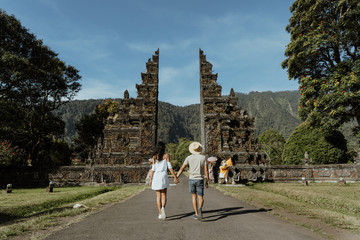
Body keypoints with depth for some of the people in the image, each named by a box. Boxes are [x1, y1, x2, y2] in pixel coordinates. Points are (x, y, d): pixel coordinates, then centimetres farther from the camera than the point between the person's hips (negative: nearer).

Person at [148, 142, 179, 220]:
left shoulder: (154, 157, 2)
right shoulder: (166, 155, 0)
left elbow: (153, 169, -2)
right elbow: (170, 167, -5)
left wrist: (150, 179, 3)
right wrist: (175, 177, -3)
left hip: (156, 176, 1)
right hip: (163, 176, -1)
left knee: (158, 196, 9)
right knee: (164, 195, 11)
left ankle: (160, 214, 10)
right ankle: (163, 207, -16)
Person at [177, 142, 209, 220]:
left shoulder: (189, 158, -2)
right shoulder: (203, 157, -2)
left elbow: (182, 168, -2)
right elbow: (206, 170, -5)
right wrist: (207, 180, 2)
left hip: (191, 179, 1)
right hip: (200, 180, -1)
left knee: (194, 196, 17)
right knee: (200, 198, 4)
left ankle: (196, 214, 16)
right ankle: (200, 208, -27)